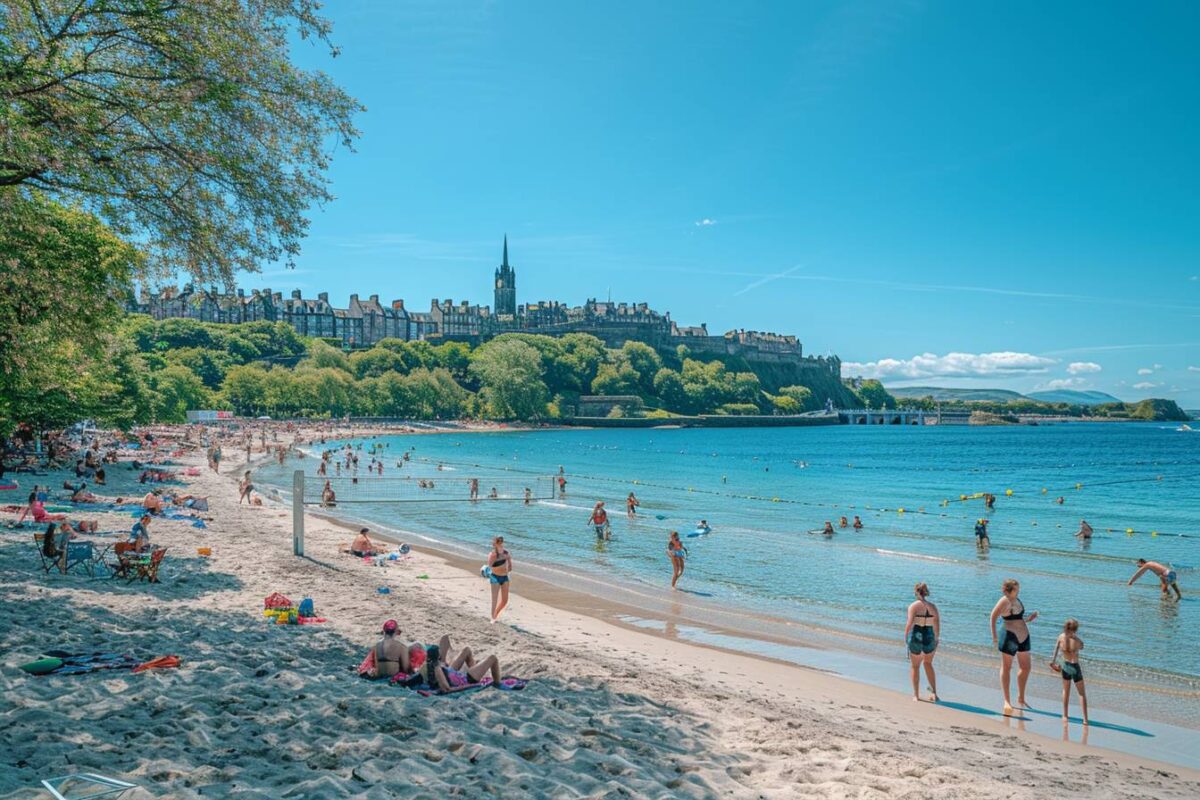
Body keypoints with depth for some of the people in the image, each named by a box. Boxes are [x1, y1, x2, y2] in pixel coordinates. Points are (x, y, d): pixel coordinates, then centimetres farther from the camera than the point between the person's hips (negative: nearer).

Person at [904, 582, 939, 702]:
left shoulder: (913, 606, -11)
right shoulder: (933, 607, 0)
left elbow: (910, 623, -19)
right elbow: (937, 625, 0)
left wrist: (905, 636, -6)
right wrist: (936, 639, 10)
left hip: (916, 637, -3)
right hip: (930, 638, 3)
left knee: (915, 666, 15)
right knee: (928, 663, 26)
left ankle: (916, 695, 23)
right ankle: (934, 692, 18)